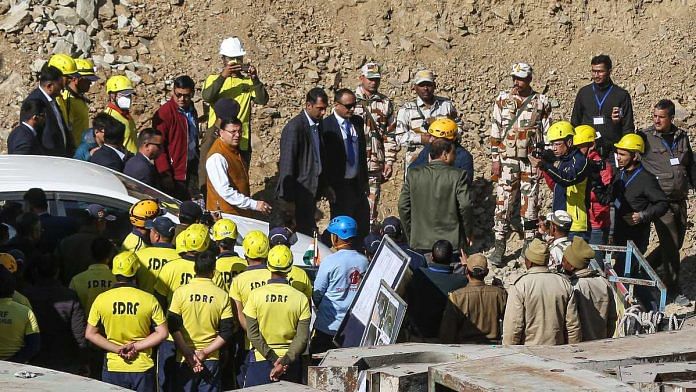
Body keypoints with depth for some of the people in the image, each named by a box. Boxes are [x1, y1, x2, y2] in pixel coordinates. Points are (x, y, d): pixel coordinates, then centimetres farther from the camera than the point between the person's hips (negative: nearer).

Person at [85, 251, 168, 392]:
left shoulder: (101, 299, -6)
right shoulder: (149, 300, -8)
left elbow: (90, 334, -3)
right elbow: (162, 333, -8)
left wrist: (117, 349, -6)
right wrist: (135, 346, -9)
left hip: (113, 368, 1)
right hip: (143, 369, 0)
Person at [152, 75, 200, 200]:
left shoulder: (191, 110, 13)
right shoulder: (164, 113, -11)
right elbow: (159, 145, -12)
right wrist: (165, 174, -16)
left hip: (192, 170, 7)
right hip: (174, 174, -7)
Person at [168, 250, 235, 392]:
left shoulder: (180, 292, -4)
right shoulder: (222, 295, -3)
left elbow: (174, 327, -8)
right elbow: (227, 332, -5)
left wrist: (188, 354, -9)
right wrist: (205, 352, -7)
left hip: (185, 360, 0)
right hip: (211, 360, 0)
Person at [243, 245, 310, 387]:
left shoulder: (255, 295, -5)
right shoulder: (301, 298, -3)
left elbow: (252, 334, -9)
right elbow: (303, 337, -10)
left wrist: (272, 359, -11)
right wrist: (285, 361, -14)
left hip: (261, 360, -1)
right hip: (290, 363, 1)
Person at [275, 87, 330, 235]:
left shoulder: (318, 124, 8)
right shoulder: (294, 128, -18)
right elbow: (287, 165, -18)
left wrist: (324, 187, 20)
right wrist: (288, 200, -17)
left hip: (311, 191, 8)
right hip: (298, 195, -8)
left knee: (309, 232, 12)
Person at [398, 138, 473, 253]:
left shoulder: (413, 175, 3)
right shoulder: (458, 175, -6)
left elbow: (403, 206, 3)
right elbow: (465, 206, -11)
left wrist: (410, 235, 12)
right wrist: (468, 234, 2)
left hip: (420, 244, 3)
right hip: (452, 243, -3)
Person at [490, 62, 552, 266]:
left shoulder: (541, 102, 1)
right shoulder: (502, 100, 3)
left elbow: (548, 133, 5)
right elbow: (495, 131, 4)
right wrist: (495, 160, -1)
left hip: (532, 160, 0)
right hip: (507, 160, 0)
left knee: (530, 203, 4)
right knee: (503, 202, -2)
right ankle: (499, 247, 4)